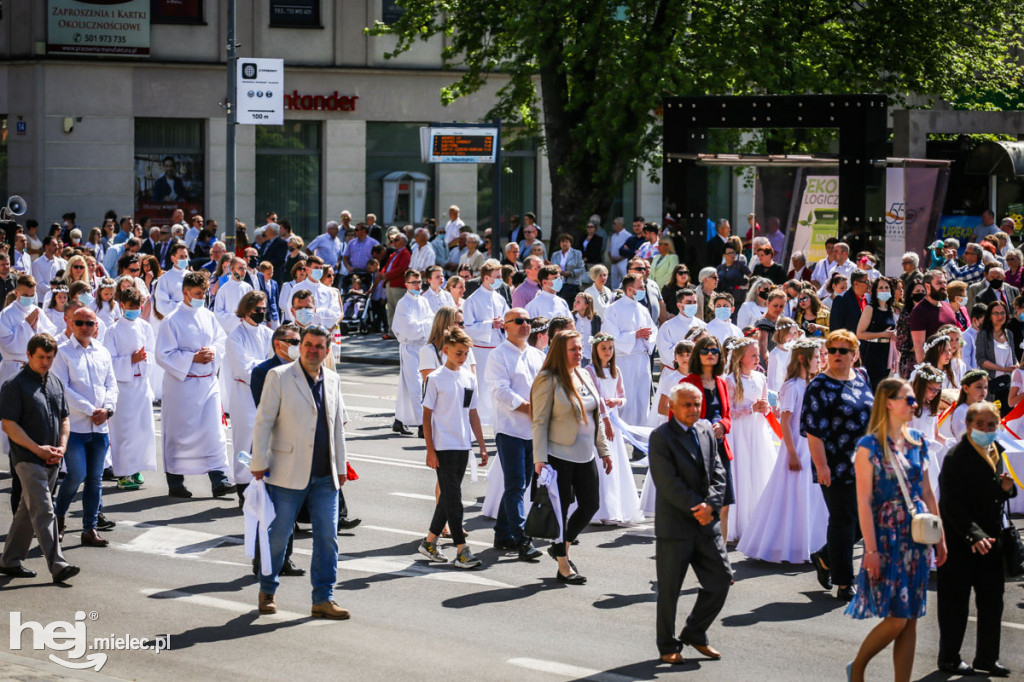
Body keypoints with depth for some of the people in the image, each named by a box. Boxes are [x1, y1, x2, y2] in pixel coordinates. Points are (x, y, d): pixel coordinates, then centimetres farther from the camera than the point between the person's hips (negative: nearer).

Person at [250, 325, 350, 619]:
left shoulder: (332, 380, 12)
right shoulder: (279, 377, -3)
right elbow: (263, 421, -4)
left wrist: (341, 467, 15)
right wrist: (259, 463, -9)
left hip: (325, 475, 4)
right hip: (288, 472, -4)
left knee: (327, 537, 0)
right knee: (278, 535, 4)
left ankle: (323, 599, 5)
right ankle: (267, 592, 21)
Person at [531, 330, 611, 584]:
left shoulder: (584, 376, 10)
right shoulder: (549, 380, -11)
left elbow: (596, 417, 17)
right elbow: (540, 422, -12)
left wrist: (603, 449, 16)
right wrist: (539, 459, -17)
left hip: (585, 456, 7)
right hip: (558, 456, -7)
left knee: (590, 505, 9)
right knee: (561, 508, 1)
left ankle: (561, 547, 30)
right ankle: (563, 568, 10)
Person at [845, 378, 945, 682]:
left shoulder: (918, 442, 9)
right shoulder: (870, 446, -9)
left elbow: (927, 493, 15)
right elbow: (864, 501, -12)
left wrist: (940, 537, 12)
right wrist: (871, 549, -16)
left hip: (916, 537, 6)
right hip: (887, 537, -6)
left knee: (910, 620, 5)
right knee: (896, 619, -8)